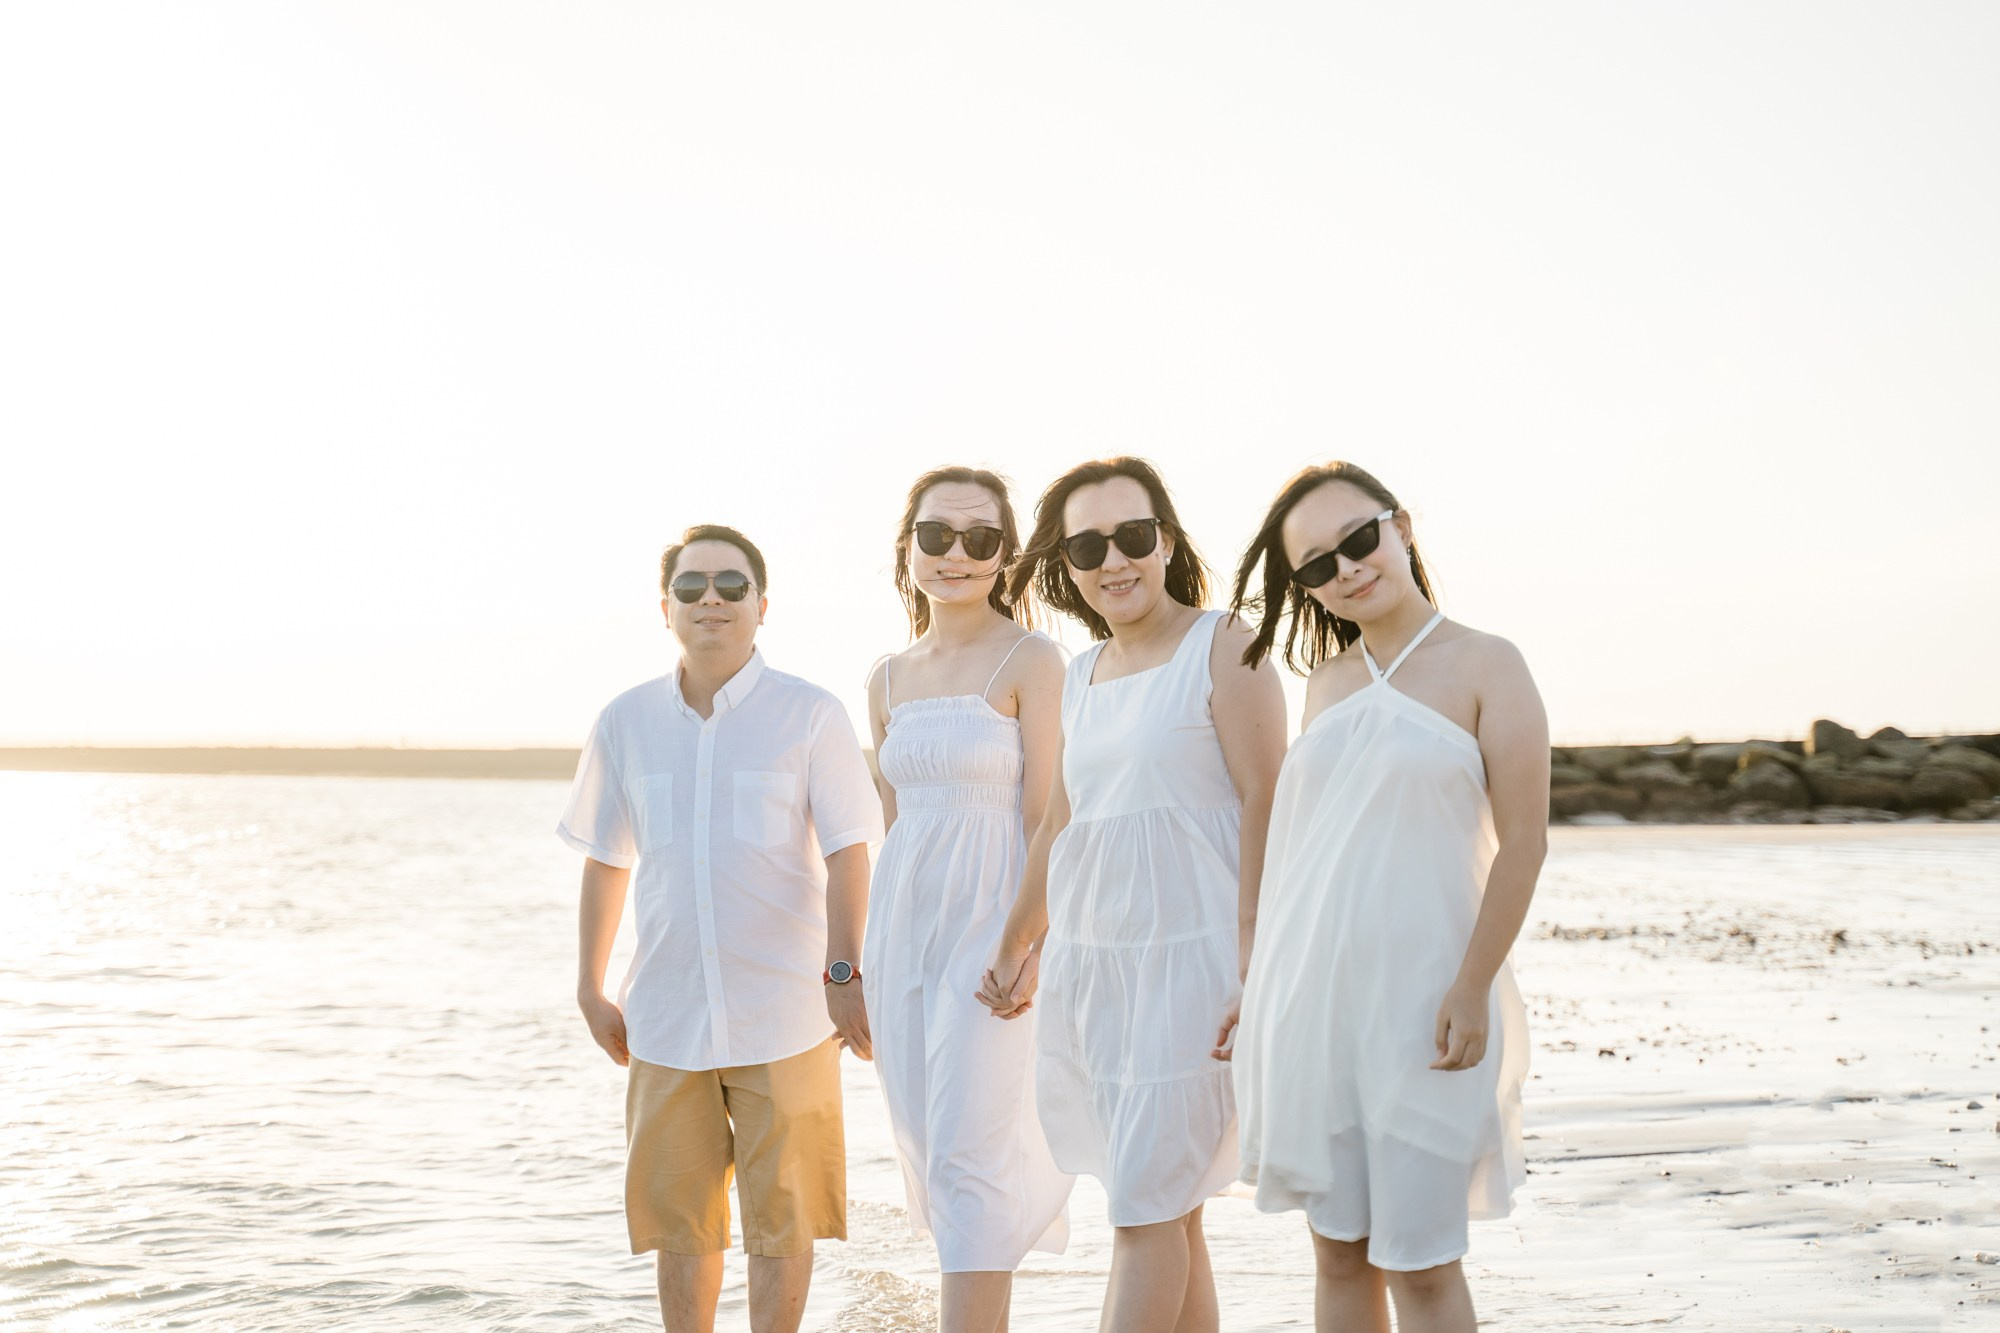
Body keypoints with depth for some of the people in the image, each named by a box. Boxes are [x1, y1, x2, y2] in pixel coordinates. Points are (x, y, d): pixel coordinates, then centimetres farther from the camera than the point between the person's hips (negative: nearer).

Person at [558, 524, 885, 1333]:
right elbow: (606, 862, 13)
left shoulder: (810, 716, -3)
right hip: (668, 1016, 3)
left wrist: (844, 974, -13)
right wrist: (590, 990, 13)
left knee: (781, 1218, 4)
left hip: (785, 1014, -3)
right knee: (678, 1219, 9)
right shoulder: (625, 723, 6)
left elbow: (848, 854, -5)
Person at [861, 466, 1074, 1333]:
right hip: (904, 919, 7)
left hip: (991, 916, -6)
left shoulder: (1030, 661, -7)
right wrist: (865, 958, 16)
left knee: (969, 1152, -10)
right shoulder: (890, 680, 12)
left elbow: (1047, 819, -10)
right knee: (925, 1143, 10)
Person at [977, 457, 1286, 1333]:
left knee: (1146, 1208, -7)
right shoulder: (1081, 677, 15)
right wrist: (1017, 949, 27)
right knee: (1166, 1210, 9)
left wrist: (1253, 963, -17)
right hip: (1087, 956, 6)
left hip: (1186, 954, -6)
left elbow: (1265, 804, -11)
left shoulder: (1220, 647, -5)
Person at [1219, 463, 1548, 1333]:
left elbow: (1523, 842, -8)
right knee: (1339, 1253, 9)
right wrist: (1257, 985, 13)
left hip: (1418, 996, -5)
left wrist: (1472, 986, -16)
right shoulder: (1328, 680, 13)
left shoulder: (1485, 666, -3)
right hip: (1310, 993, 5)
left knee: (1418, 1261, -3)